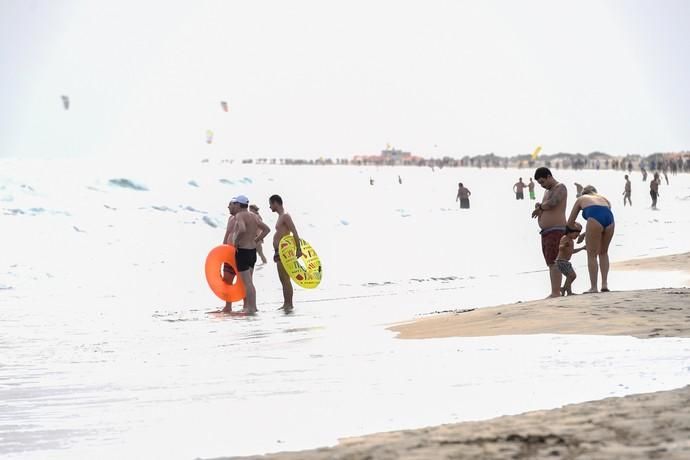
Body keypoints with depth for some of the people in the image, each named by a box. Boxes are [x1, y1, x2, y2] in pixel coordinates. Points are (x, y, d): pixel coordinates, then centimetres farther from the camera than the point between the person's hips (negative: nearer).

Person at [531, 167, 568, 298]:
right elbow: (546, 208, 22)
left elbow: (552, 203, -22)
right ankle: (555, 293, 8)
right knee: (551, 263, 7)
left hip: (556, 231, -10)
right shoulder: (548, 191, 23)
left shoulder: (560, 188, -6)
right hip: (546, 232, 10)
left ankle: (556, 293, -20)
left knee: (554, 262, -15)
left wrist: (540, 207, -4)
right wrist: (539, 207, -1)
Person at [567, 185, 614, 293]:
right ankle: (604, 285, 16)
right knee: (603, 253, 21)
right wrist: (585, 234, 43)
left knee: (592, 255, 6)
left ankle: (594, 288, 2)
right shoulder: (604, 199, 38)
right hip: (610, 219, 4)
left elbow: (570, 222, 31)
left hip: (595, 219, -4)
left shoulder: (581, 199, 29)